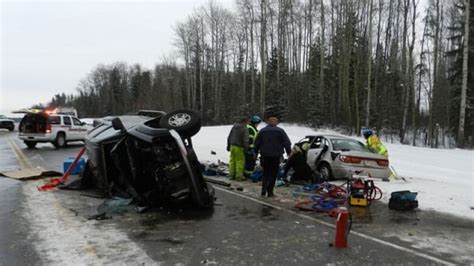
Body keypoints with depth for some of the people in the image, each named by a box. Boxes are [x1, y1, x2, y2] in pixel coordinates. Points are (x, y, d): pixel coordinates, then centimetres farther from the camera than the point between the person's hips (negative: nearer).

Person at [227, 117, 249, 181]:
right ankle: (239, 176, 2)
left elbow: (229, 137, 16)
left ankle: (232, 175, 18)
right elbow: (245, 140, -15)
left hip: (232, 146, 7)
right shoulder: (245, 129, -12)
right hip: (239, 147, -7)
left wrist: (228, 145, 23)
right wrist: (246, 148, -8)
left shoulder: (234, 127, 10)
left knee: (232, 161, 12)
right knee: (240, 161, 0)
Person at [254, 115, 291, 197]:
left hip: (265, 155, 2)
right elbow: (287, 143, -5)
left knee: (265, 173, 14)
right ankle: (270, 191, 5)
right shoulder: (280, 131, -5)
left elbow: (257, 143, 8)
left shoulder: (262, 131, 3)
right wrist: (288, 152, 4)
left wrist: (256, 152, 18)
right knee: (273, 174, 6)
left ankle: (264, 189, 1)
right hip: (276, 156, -2)